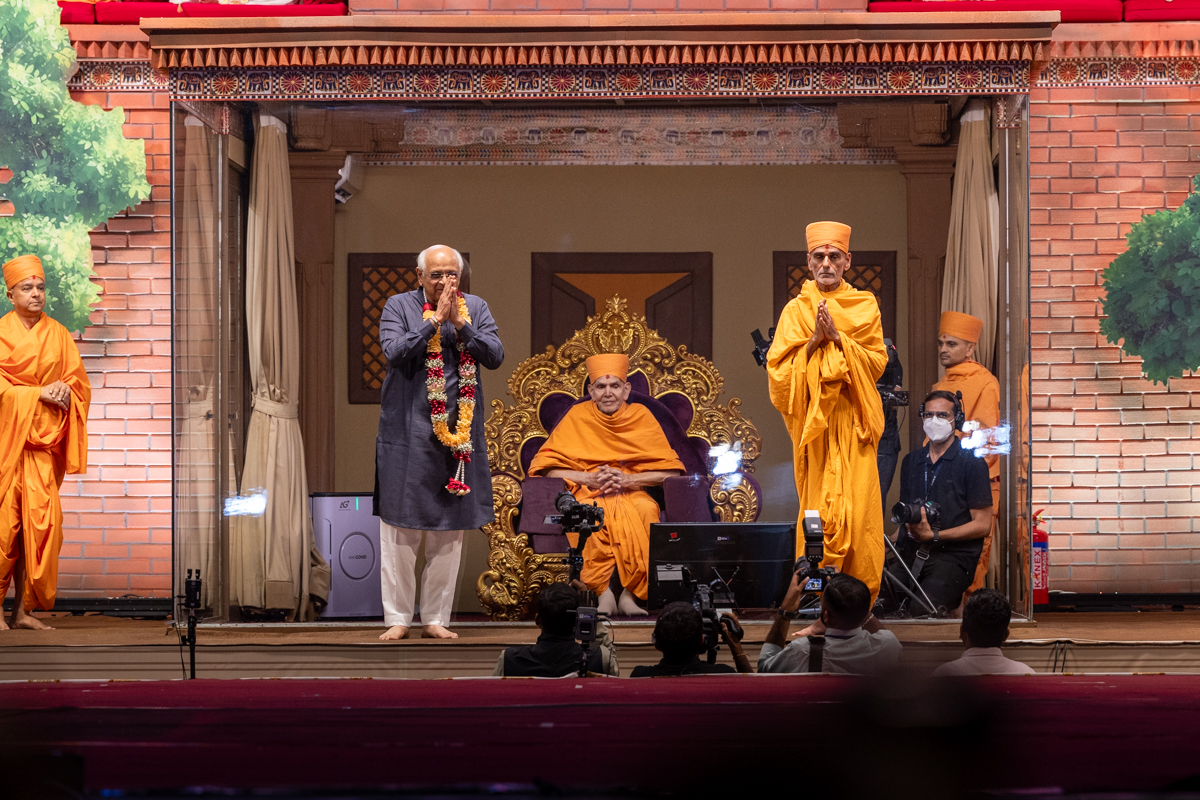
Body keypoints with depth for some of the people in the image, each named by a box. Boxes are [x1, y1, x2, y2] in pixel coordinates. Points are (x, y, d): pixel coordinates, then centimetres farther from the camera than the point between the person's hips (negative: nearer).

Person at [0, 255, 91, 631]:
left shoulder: (58, 335, 12)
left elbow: (79, 381, 14)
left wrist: (65, 391, -8)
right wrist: (39, 393, -14)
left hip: (43, 438, 3)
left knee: (39, 517, -5)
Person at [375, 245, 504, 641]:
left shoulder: (475, 308, 6)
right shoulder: (399, 307, 0)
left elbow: (495, 356, -5)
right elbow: (394, 352, -15)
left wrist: (459, 323, -16)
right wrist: (435, 319, -19)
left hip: (459, 437, 3)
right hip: (408, 435, -2)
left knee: (449, 532, 7)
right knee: (400, 530, -1)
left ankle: (436, 618, 15)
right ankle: (398, 618, 7)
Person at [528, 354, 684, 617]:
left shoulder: (642, 416, 7)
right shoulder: (578, 416, 6)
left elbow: (671, 470, 1)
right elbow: (549, 467, -1)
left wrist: (627, 479, -13)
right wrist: (591, 479, -14)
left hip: (632, 494, 0)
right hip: (588, 495, 0)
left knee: (645, 511, -35)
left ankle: (630, 594, -26)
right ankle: (603, 594, -28)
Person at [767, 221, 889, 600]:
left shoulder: (865, 306, 9)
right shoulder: (796, 310, 9)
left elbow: (877, 362, -1)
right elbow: (777, 366, 0)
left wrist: (837, 337, -12)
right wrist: (814, 340, -13)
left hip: (853, 423, 0)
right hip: (812, 421, 0)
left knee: (858, 504, -6)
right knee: (818, 505, -4)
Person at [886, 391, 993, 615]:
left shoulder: (972, 463, 3)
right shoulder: (911, 461, 22)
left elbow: (982, 525, -1)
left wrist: (934, 536, -11)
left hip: (953, 557, -5)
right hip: (911, 553, 5)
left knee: (921, 610, -34)